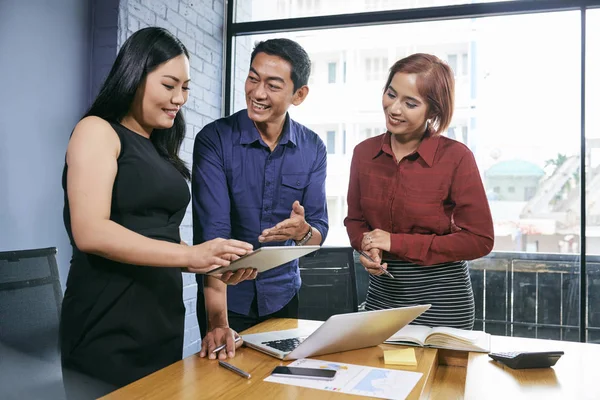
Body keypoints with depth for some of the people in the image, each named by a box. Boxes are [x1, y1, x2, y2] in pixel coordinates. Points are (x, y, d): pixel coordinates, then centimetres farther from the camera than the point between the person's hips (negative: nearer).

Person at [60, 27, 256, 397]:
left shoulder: (161, 151, 16)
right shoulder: (98, 131, -6)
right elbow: (90, 233, -19)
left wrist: (215, 266, 0)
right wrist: (191, 255, -23)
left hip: (164, 327, 8)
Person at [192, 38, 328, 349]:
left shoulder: (312, 148, -5)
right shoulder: (215, 139, -16)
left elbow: (319, 233, -4)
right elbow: (212, 232, -23)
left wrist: (303, 231, -28)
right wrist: (218, 323, -30)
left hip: (282, 296, 3)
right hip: (226, 297, -3)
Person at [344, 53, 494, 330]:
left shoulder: (456, 157, -14)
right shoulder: (364, 152, -2)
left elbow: (480, 240, -13)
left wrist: (398, 243, -17)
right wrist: (368, 248, -13)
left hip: (440, 299, -3)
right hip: (381, 293, 4)